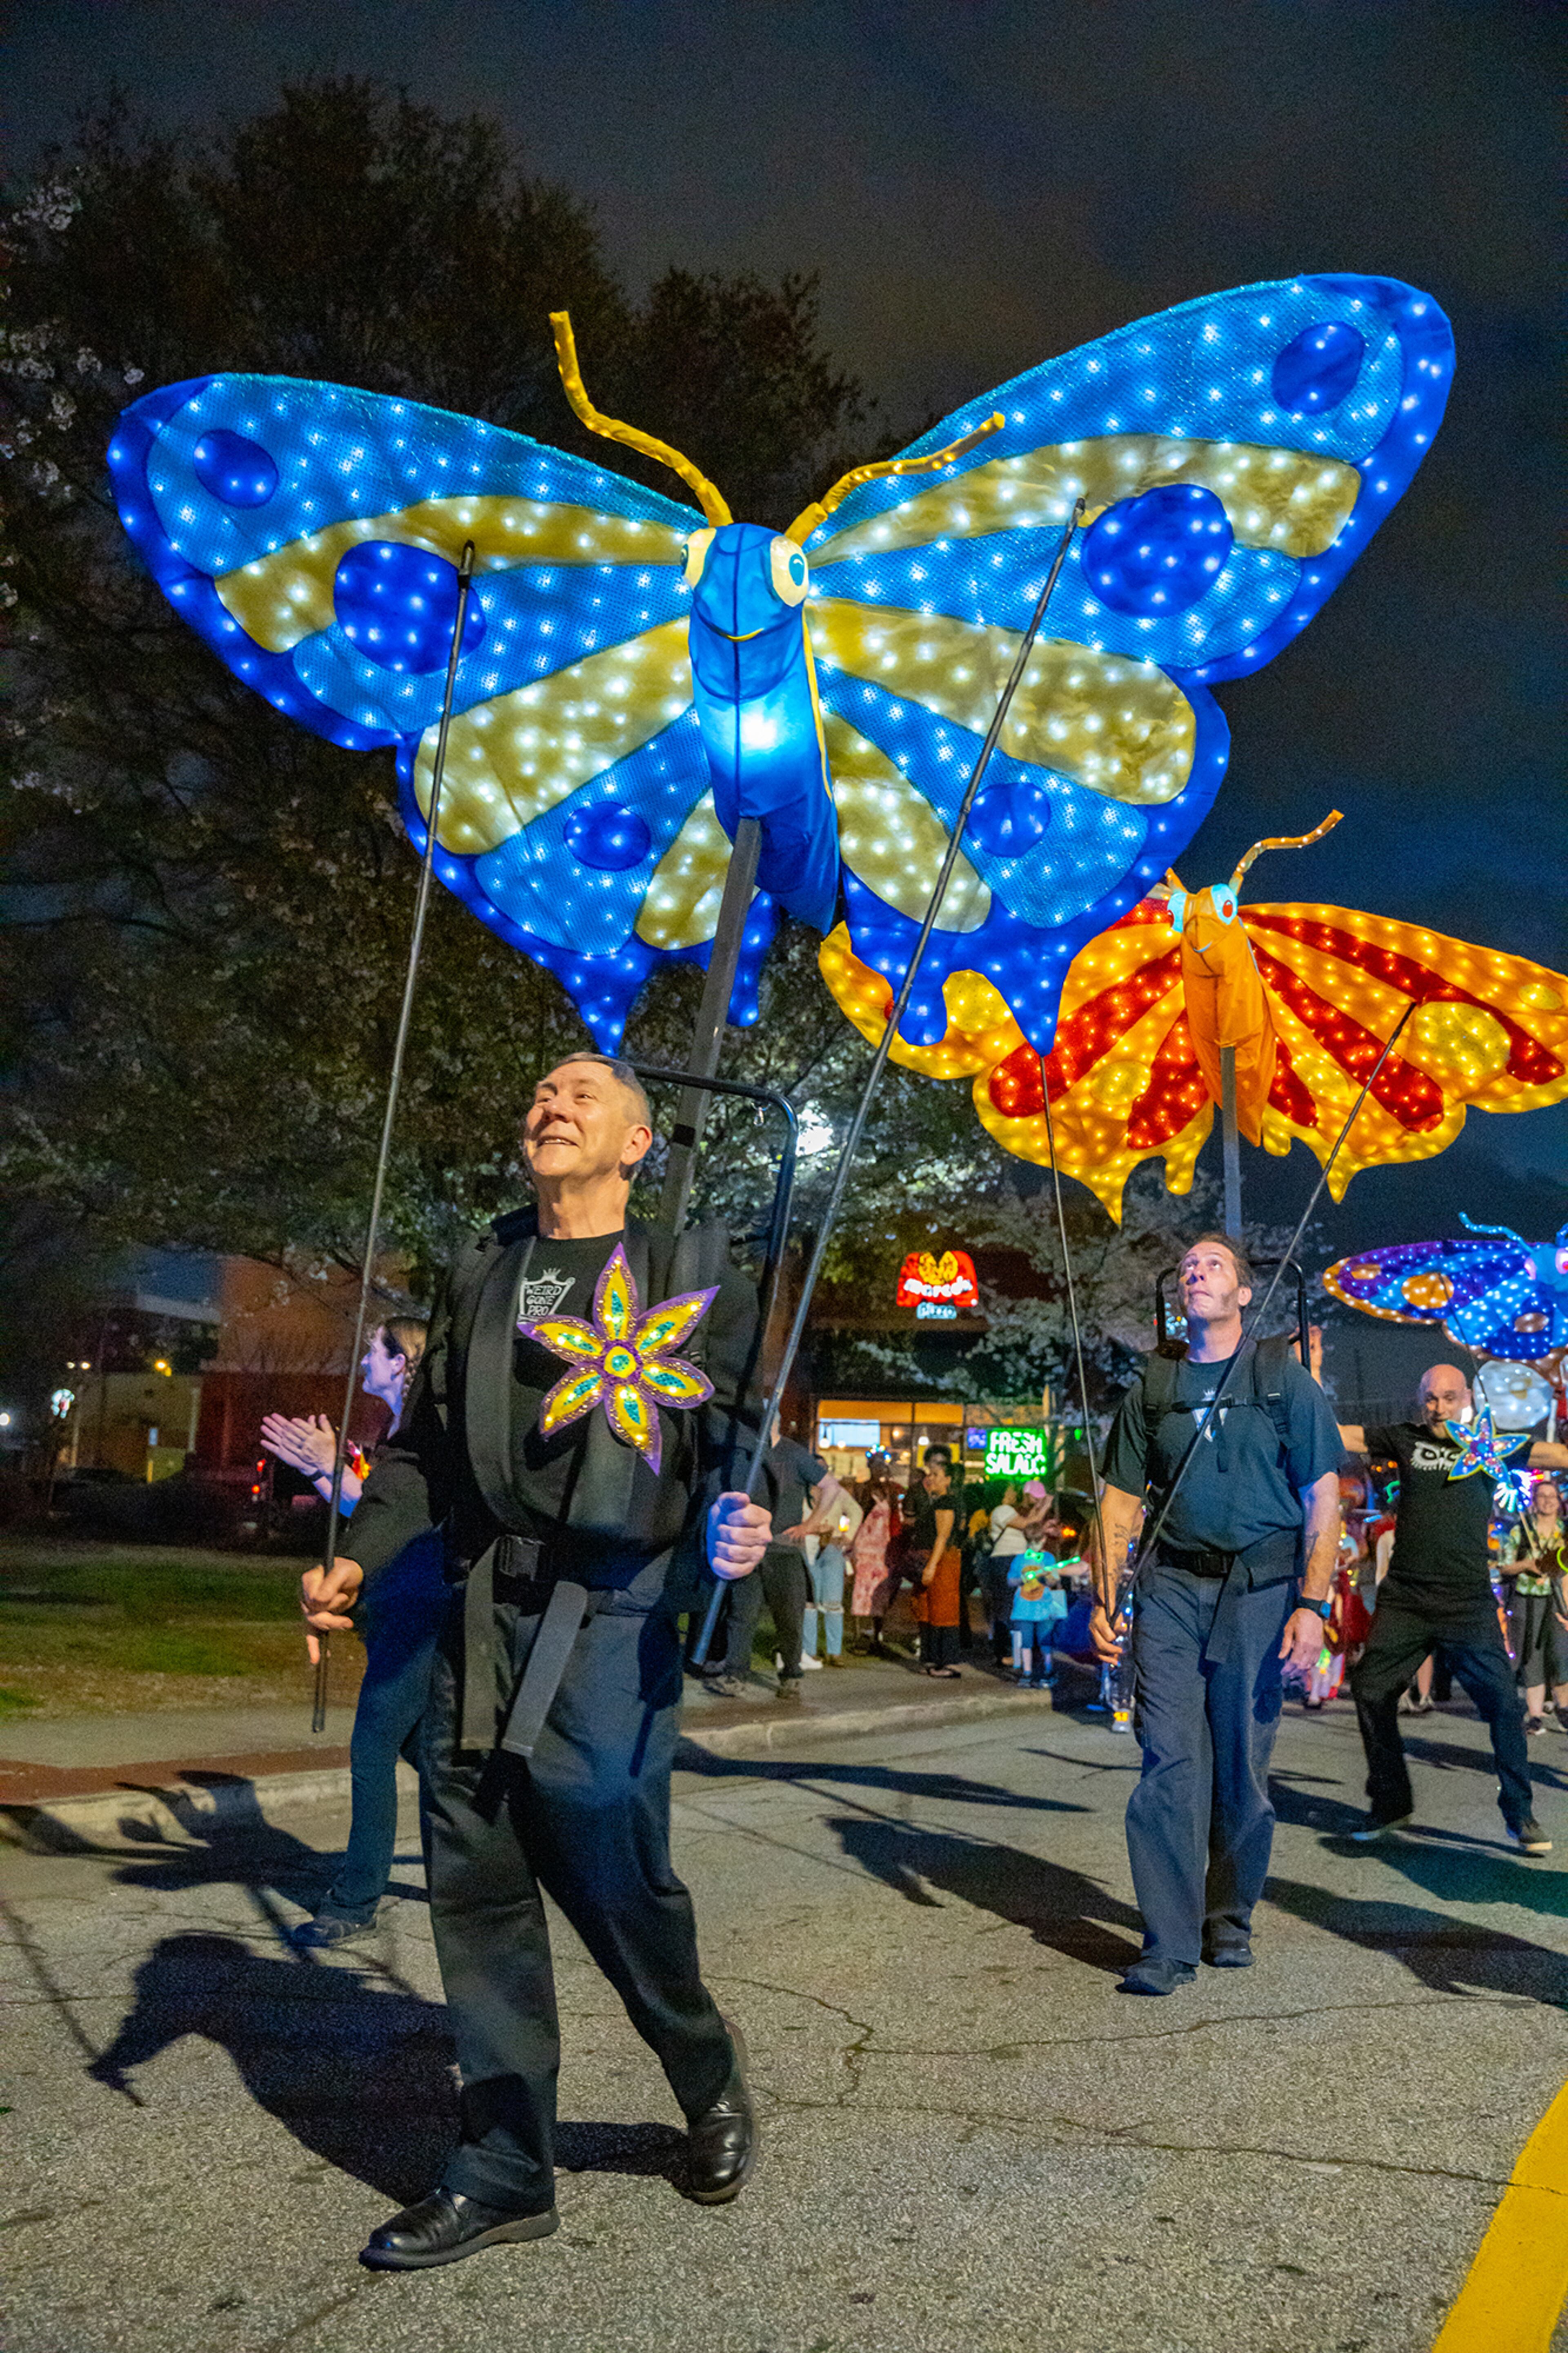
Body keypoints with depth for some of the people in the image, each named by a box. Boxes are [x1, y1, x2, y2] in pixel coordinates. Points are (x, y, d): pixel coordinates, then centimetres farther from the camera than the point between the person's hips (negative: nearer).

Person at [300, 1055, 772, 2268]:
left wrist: (733, 1523, -20)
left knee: (613, 1874, -4)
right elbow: (426, 1447, 17)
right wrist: (359, 1558, 4)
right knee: (478, 1892, 6)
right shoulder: (483, 1270, 16)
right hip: (481, 1616, 5)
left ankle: (711, 2081, 26)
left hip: (612, 1619, -4)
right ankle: (504, 2173, 20)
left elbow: (733, 1434, 1)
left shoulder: (691, 1271, 5)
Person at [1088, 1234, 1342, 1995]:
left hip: (1258, 1588, -1)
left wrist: (1312, 1604, -8)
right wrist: (1104, 1599, 2)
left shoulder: (1285, 1378, 4)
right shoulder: (1152, 1387, 11)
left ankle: (1229, 1923, 23)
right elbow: (1121, 1501, 11)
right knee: (1169, 1761, -5)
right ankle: (1171, 1943, 1)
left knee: (1242, 1768, 4)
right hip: (1171, 1586, 2)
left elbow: (1323, 1497, 0)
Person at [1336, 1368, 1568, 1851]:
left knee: (1504, 1702, -7)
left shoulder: (1492, 1443, 8)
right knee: (1370, 1692, 1)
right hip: (1404, 1601, 1)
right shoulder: (1404, 1439, 9)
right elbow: (1332, 1434, 5)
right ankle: (1390, 1805, 19)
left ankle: (1520, 1815, 10)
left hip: (1469, 1601, -1)